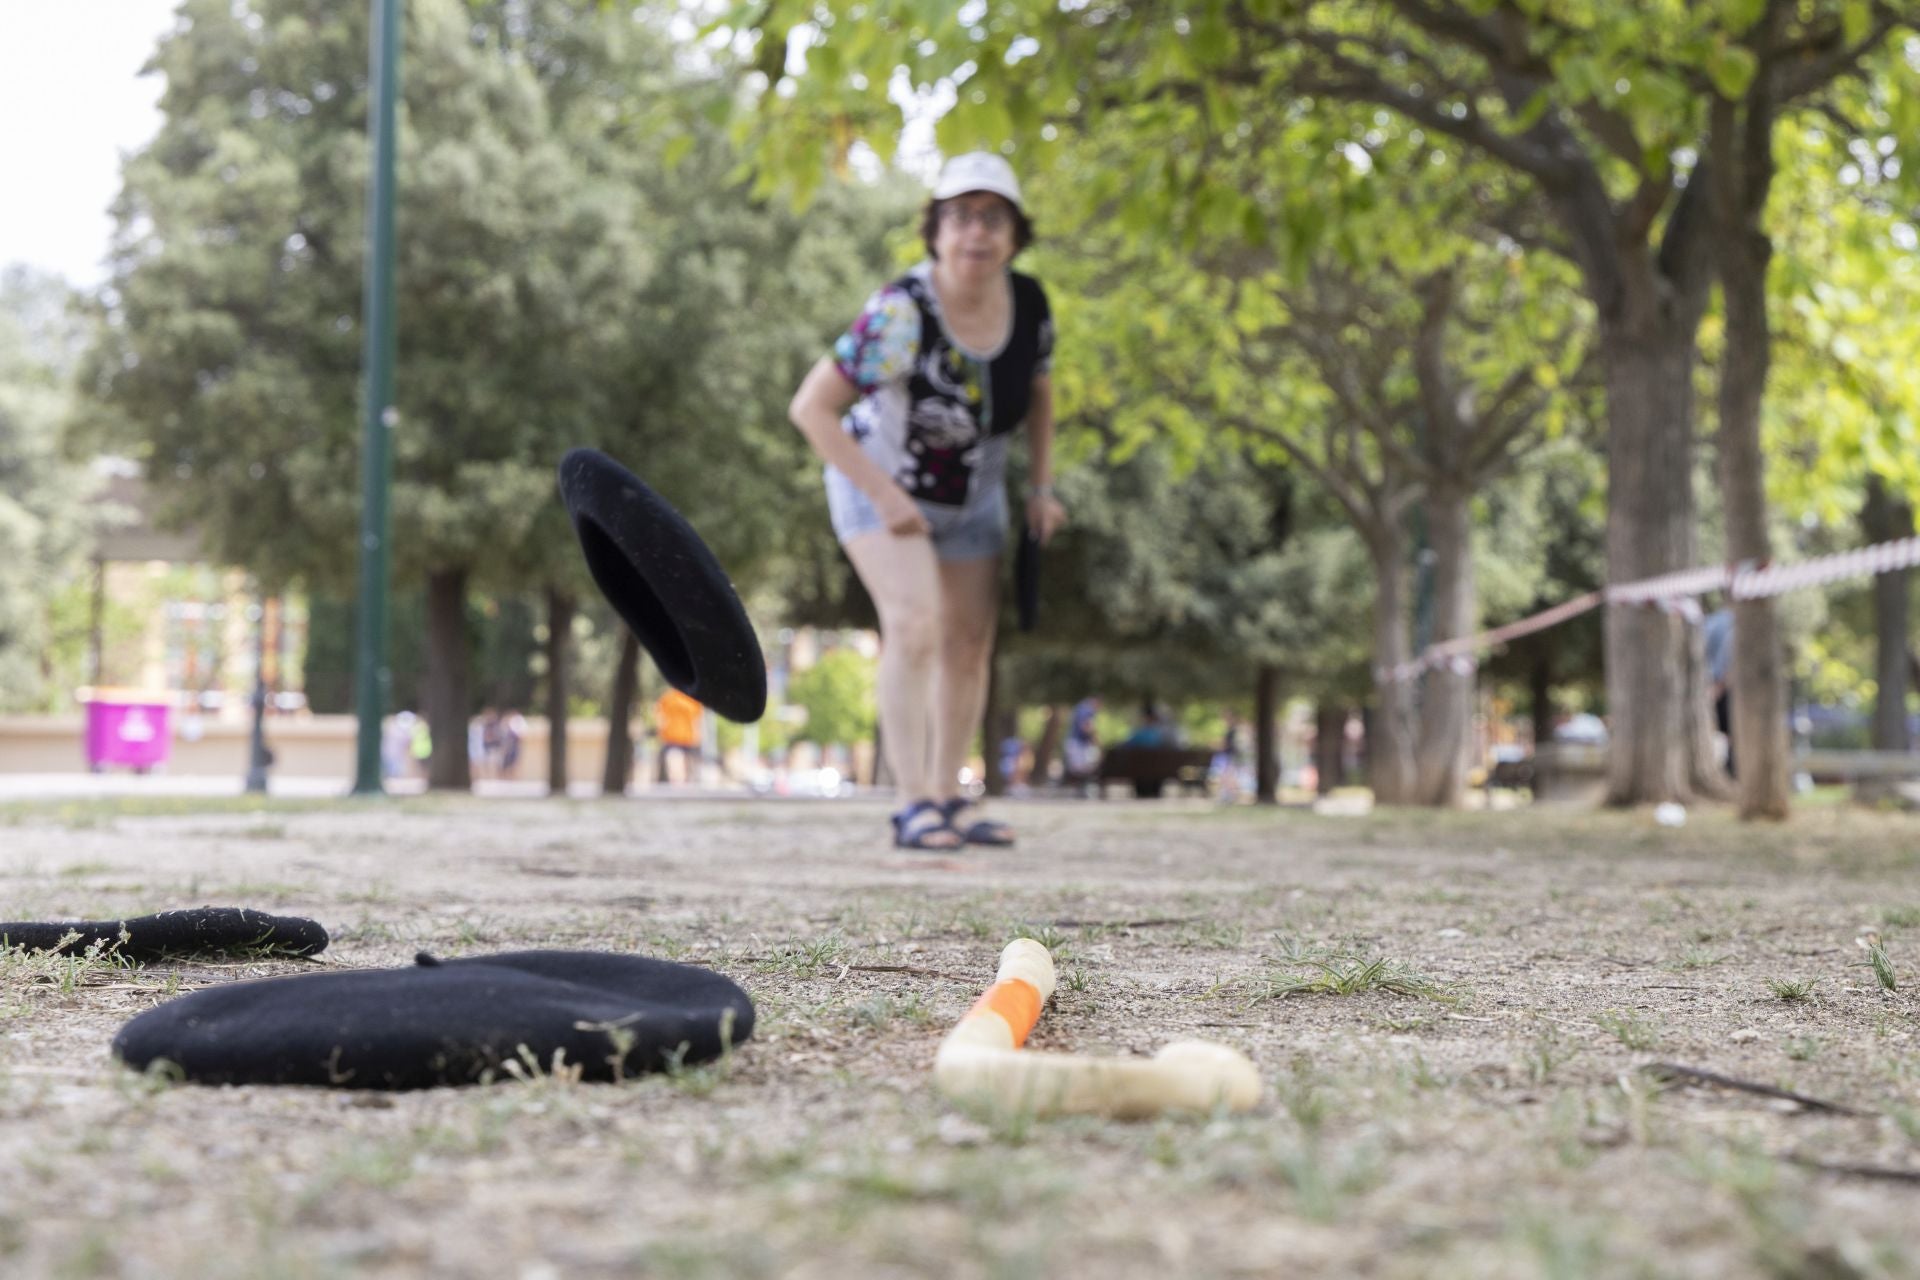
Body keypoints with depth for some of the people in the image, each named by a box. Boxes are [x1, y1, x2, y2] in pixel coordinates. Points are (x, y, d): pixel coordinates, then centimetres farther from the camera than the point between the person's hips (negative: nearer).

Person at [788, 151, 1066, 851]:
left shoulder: (1029, 304, -16)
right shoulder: (901, 315, -33)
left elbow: (1040, 392, 5)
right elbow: (810, 407, -30)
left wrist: (1042, 488, 0)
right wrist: (884, 497, -30)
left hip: (973, 494, 6)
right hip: (882, 483, -6)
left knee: (969, 645, 11)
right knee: (915, 624, -24)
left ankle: (947, 802, 24)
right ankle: (912, 805, -20)